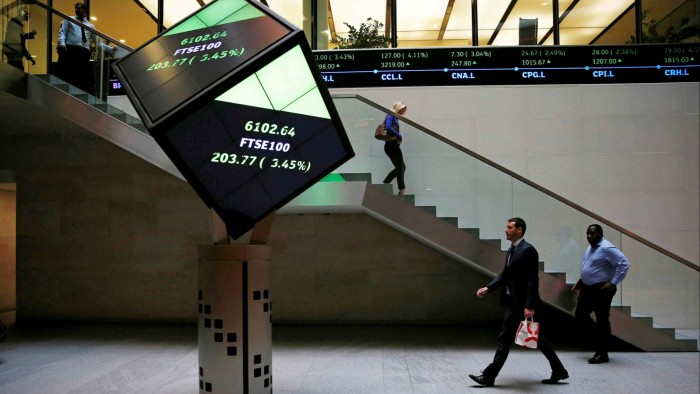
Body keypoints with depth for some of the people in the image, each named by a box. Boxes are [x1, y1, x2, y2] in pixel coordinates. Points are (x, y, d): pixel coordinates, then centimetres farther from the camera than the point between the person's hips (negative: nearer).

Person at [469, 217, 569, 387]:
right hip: (514, 301, 10)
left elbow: (532, 280, -20)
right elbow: (505, 275, 14)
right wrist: (488, 288, 2)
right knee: (536, 338, 16)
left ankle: (489, 376, 6)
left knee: (505, 338, -2)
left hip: (521, 303, -10)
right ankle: (559, 371, 26)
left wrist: (529, 306, -24)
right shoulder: (512, 250, 13)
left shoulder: (528, 250, -16)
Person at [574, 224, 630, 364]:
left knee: (602, 321, -1)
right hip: (587, 288, 9)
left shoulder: (606, 248, -18)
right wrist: (583, 279, 17)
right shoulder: (591, 246, 10)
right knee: (580, 314, 12)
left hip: (601, 290, -9)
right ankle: (598, 335, 32)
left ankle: (602, 354, 8)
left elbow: (624, 264, -23)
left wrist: (613, 283, -23)